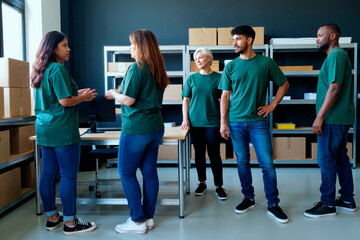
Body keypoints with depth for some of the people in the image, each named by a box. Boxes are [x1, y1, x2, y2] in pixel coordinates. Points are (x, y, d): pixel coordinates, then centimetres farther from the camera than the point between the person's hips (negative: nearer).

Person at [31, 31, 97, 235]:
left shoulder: (42, 71, 16)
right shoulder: (58, 69, -13)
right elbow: (65, 101, -19)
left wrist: (77, 94, 18)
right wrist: (84, 97, -3)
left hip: (44, 128, 10)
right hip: (62, 129, -9)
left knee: (48, 174, 13)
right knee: (68, 176, -2)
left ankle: (52, 217, 25)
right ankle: (70, 222, 7)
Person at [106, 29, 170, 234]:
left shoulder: (137, 68, -14)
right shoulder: (156, 68, 12)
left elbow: (129, 100, -17)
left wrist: (114, 93, 2)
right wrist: (121, 91, 17)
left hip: (136, 128, -8)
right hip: (155, 126, 8)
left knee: (126, 172, 3)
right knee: (149, 171, 11)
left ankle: (138, 221, 8)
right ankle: (149, 217, 21)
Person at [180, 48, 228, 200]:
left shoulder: (218, 78, 1)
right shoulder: (192, 79, 7)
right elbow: (186, 100, 9)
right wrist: (185, 119, 0)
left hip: (212, 122, -2)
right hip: (195, 122, 2)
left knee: (214, 155, 0)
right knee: (199, 154, 11)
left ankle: (218, 186, 14)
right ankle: (202, 183, 26)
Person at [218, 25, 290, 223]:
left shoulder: (266, 63, 2)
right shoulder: (231, 67, 6)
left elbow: (284, 84, 12)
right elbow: (225, 96, 7)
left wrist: (272, 105, 2)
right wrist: (223, 122, 0)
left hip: (258, 121, -2)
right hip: (236, 122, 2)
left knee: (267, 164, -2)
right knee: (242, 162, 9)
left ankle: (273, 204, 11)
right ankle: (248, 198, 25)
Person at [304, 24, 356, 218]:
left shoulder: (336, 56, -12)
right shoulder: (338, 56, 20)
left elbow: (335, 88, -21)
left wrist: (320, 116, -21)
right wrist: (322, 116, 20)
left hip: (333, 119, -10)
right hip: (341, 118, 10)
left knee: (326, 160, -5)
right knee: (340, 157, 15)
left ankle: (328, 204, 4)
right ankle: (347, 199, 24)